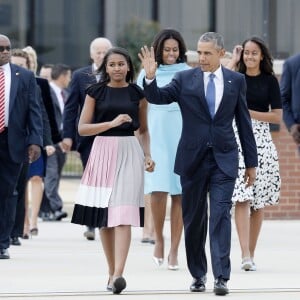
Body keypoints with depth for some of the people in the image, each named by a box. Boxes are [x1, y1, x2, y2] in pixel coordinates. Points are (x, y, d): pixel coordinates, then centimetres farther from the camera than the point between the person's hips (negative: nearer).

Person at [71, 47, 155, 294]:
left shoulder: (137, 93, 7)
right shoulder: (96, 92, 5)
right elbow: (82, 128, 0)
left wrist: (148, 155, 2)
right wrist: (112, 122, -12)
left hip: (129, 153, -1)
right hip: (103, 152, 1)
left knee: (123, 215, -13)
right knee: (104, 217, 5)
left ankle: (118, 274, -23)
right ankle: (112, 271, 15)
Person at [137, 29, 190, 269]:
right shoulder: (147, 74, 9)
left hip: (181, 138, 0)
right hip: (155, 137, 0)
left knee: (179, 193, -2)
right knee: (158, 190, -15)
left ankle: (174, 250, 2)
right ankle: (159, 238, 7)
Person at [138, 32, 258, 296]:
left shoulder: (236, 80, 4)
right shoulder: (185, 79, 2)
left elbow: (244, 122, 7)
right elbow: (158, 97, -8)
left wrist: (251, 162, 8)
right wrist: (150, 78, -29)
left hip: (224, 159, -1)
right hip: (193, 158, 1)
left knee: (220, 216, -10)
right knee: (194, 219, 8)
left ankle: (221, 277, -13)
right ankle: (198, 274, 20)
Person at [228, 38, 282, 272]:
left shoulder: (269, 81, 7)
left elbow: (277, 116, 3)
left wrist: (249, 112, -8)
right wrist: (233, 63, -7)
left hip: (261, 140, 1)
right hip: (237, 139, -1)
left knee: (258, 201, 5)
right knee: (242, 199, -12)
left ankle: (251, 254, 13)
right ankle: (245, 255, -18)